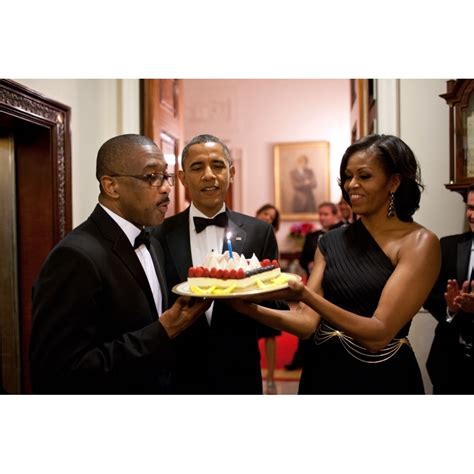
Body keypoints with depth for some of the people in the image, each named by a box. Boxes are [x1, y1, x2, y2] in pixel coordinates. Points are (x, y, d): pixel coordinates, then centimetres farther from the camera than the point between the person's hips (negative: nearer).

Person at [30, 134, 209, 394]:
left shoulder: (151, 244, 3)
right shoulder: (76, 256, -25)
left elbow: (145, 323, 8)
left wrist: (191, 302, -9)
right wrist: (162, 332, -29)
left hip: (160, 387, 8)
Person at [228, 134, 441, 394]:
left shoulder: (419, 243, -13)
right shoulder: (332, 241, 1)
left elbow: (379, 333, -21)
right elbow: (308, 321, -6)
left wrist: (304, 295, -33)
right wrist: (251, 308, -23)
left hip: (381, 376, -4)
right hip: (323, 371, 4)